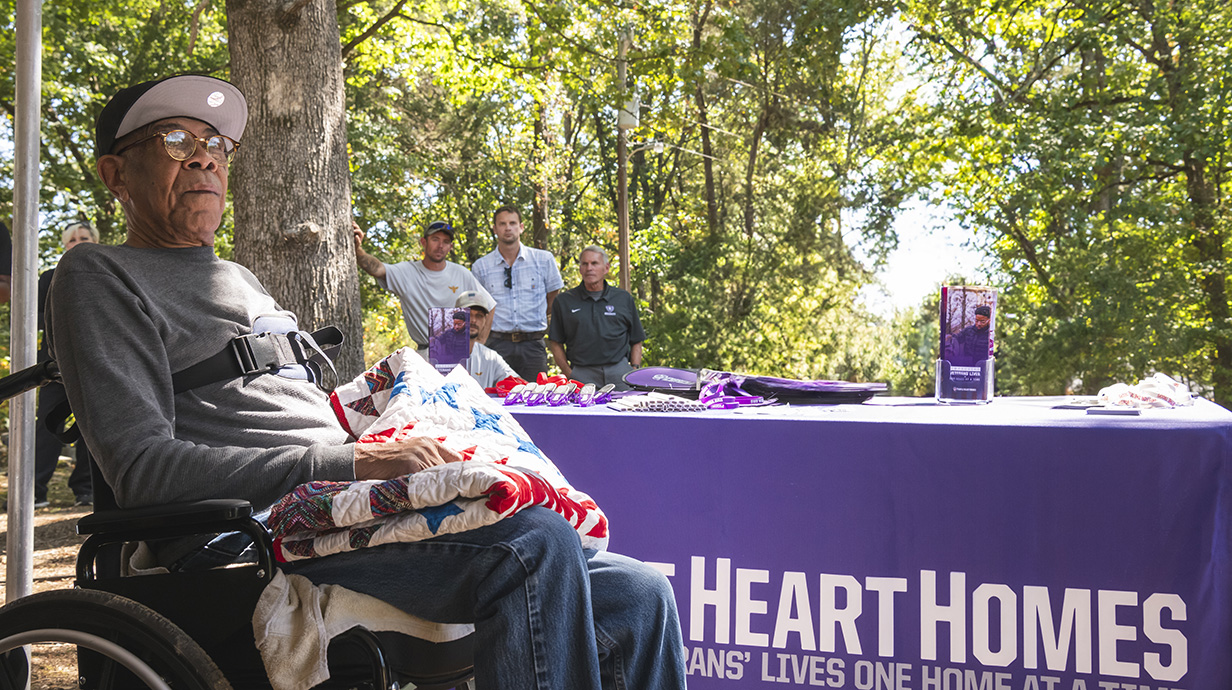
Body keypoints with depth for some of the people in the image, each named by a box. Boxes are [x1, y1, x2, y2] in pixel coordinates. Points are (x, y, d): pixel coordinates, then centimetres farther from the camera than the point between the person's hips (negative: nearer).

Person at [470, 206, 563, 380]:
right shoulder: (480, 267, 7)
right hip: (498, 345, 0)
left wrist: (533, 320, 12)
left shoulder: (544, 260, 6)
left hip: (532, 346, 0)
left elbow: (553, 300, 15)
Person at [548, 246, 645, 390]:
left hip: (619, 371, 1)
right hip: (581, 373, -1)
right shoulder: (564, 301, 12)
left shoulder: (624, 299, 16)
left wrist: (635, 370, 3)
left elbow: (636, 341, 17)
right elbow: (555, 342, 11)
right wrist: (568, 373, -1)